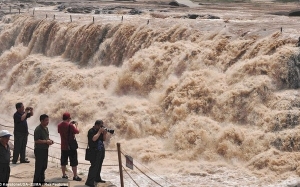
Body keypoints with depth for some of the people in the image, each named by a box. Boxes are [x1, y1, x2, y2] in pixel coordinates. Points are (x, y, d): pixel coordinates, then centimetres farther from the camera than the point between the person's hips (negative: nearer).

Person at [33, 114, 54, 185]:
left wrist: (50, 140, 5)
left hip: (45, 149, 9)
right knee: (38, 167, -4)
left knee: (44, 166, 17)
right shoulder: (38, 129, -17)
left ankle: (41, 180, 29)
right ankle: (36, 182, 4)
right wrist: (46, 141, -22)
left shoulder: (46, 128, 12)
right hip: (39, 150, -9)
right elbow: (36, 140, -22)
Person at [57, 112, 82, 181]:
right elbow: (77, 132, -11)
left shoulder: (59, 125, 1)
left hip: (63, 146, 6)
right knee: (74, 162, 1)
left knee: (63, 162, 15)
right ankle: (75, 176, 1)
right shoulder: (70, 125, -18)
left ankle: (64, 175, 20)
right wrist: (76, 126, 8)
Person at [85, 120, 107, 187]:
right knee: (94, 166, -13)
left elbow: (104, 139, 15)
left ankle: (97, 178, 27)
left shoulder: (100, 131, 13)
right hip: (95, 152, -8)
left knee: (99, 166, 14)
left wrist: (104, 134, -4)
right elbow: (94, 139, -27)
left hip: (101, 151, 8)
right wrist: (99, 132, -20)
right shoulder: (91, 131, -11)